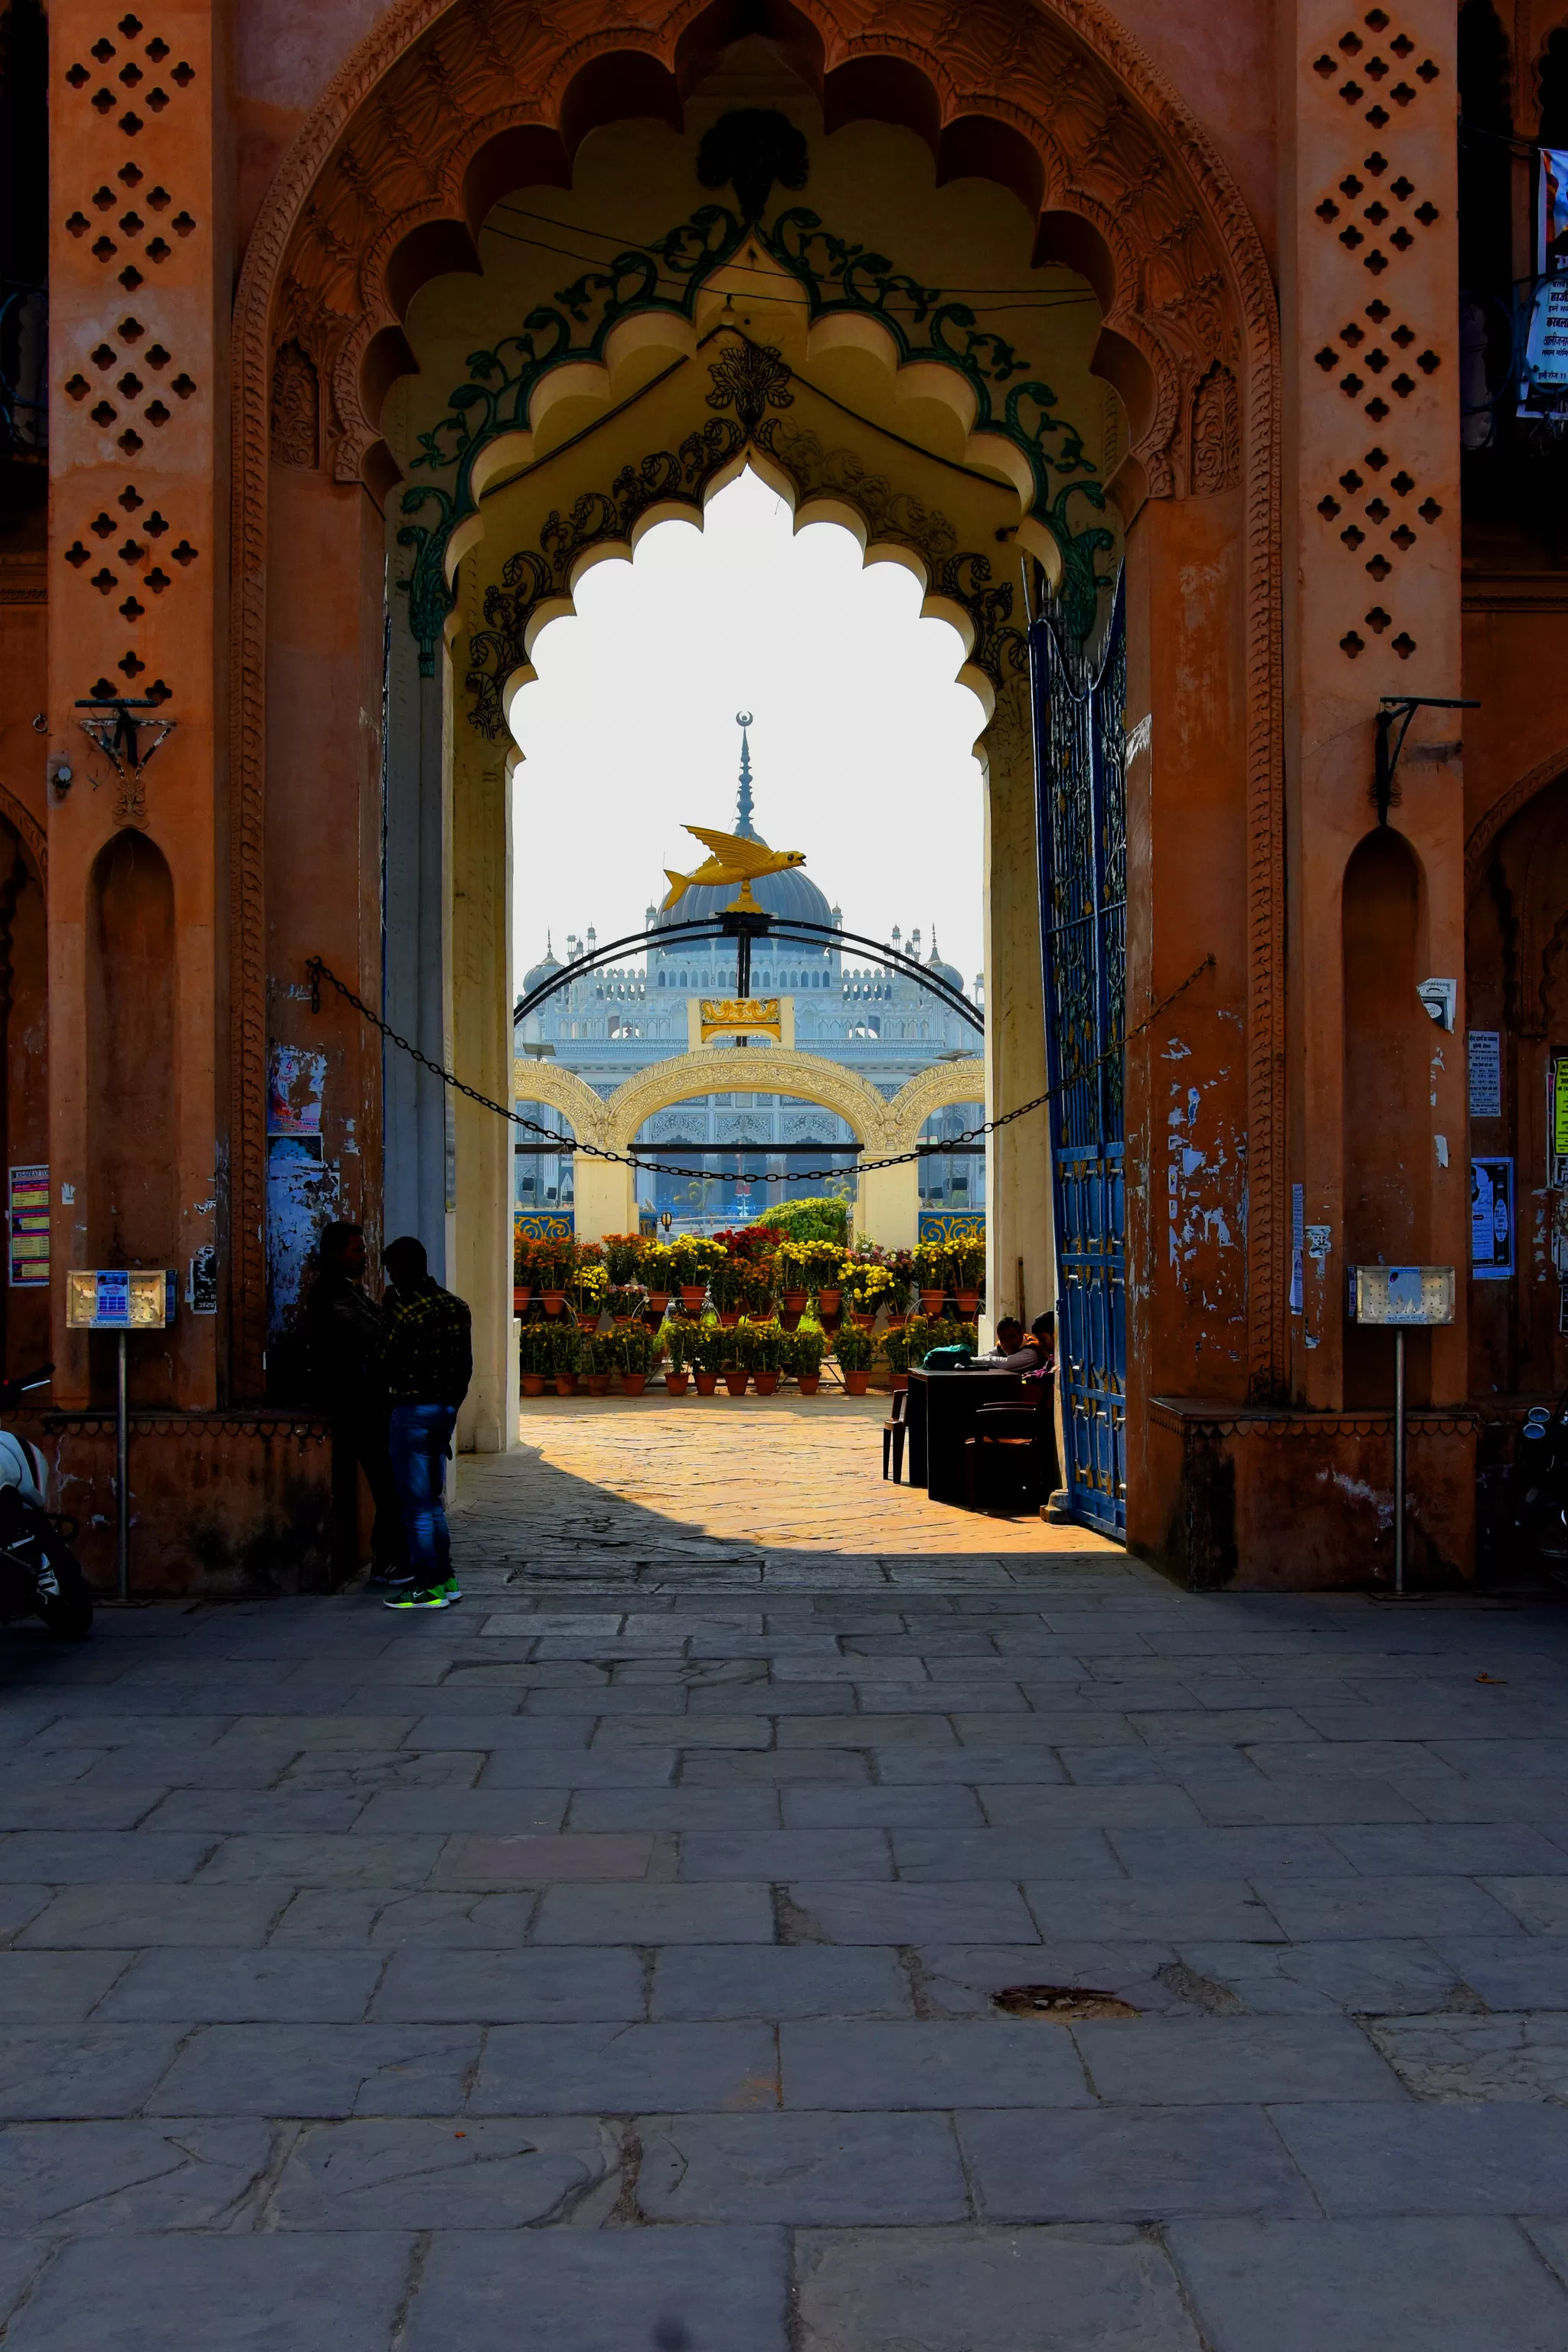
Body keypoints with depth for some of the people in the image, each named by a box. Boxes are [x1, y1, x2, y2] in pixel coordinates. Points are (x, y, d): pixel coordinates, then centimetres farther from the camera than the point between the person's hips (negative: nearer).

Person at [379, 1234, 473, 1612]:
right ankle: (445, 1580, 19)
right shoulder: (456, 1306, 8)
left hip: (412, 1409, -8)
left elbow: (386, 1363, -12)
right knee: (432, 1500, 17)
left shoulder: (404, 1309, -15)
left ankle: (427, 1587, 2)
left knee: (416, 1504, -1)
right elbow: (466, 1365, 12)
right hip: (446, 1409, 8)